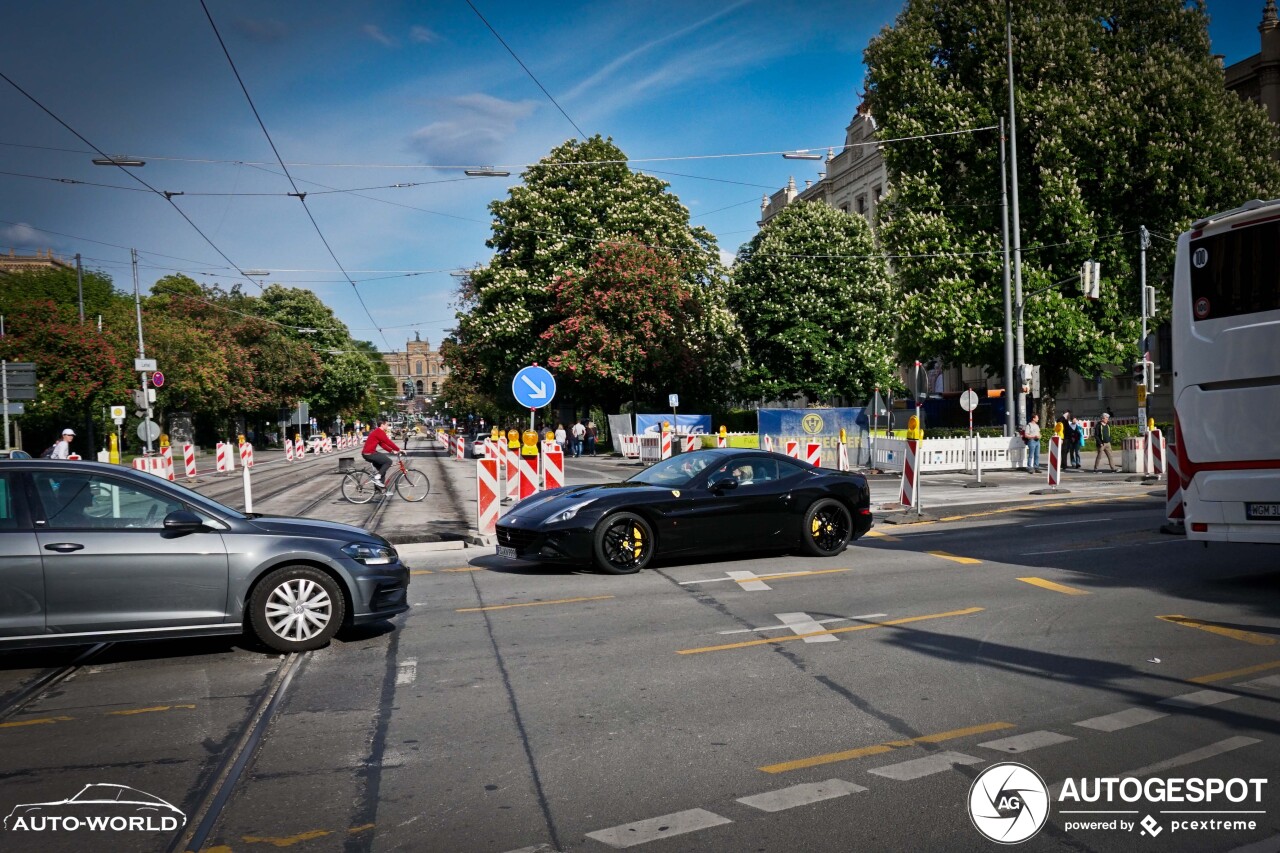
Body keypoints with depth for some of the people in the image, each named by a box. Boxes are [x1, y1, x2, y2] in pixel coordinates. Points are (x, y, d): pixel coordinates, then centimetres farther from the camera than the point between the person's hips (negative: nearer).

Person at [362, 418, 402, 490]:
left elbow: (382, 444, 19)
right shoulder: (380, 432, -16)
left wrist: (392, 451, 12)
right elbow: (389, 442, -17)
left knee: (381, 468, 18)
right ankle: (377, 478, -11)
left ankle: (378, 485, 23)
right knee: (388, 461, -11)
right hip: (369, 454, -11)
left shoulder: (377, 432, 18)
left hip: (368, 453, 11)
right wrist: (399, 450, -8)